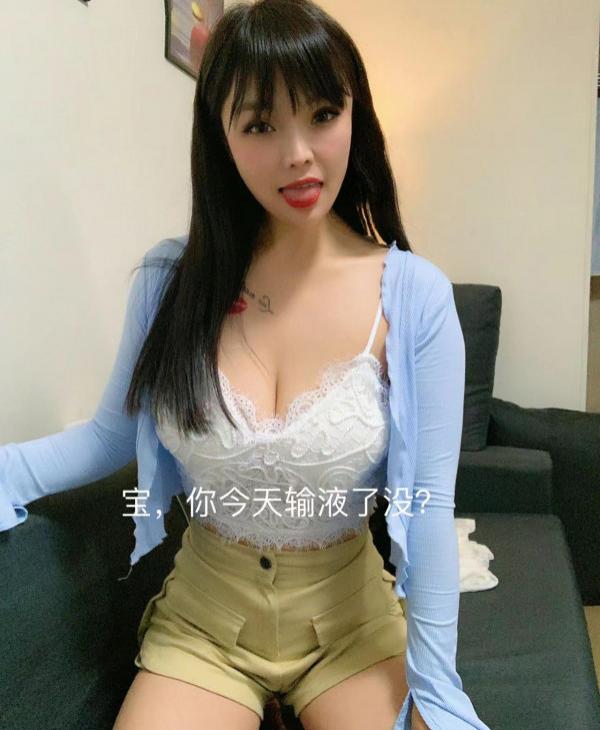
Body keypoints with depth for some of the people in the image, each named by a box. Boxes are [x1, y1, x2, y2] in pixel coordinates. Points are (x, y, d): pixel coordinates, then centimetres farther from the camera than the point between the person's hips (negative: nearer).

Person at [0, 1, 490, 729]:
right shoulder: (169, 280, -11)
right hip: (202, 619, 1)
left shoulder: (415, 297, -16)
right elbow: (114, 433, 0)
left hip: (350, 616, 0)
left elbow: (430, 502, -14)